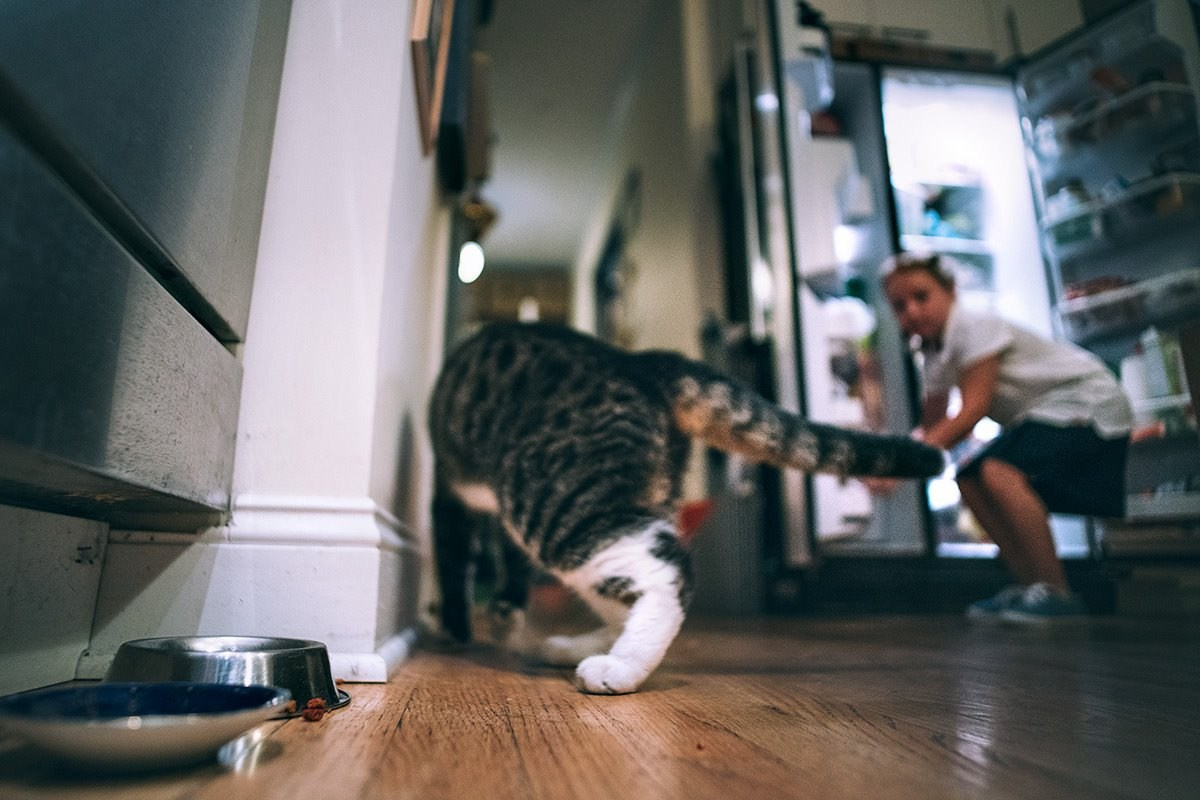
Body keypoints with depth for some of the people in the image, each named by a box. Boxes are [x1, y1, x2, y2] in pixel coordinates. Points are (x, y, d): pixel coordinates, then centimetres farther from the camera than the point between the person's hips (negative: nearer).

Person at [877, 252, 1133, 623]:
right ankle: (1029, 584, 6)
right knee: (970, 479, 2)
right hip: (1043, 414, 9)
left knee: (1000, 472, -28)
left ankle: (1056, 593, -20)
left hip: (1087, 401, -9)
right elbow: (931, 426, 10)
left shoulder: (975, 326, -18)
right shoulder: (932, 355, 8)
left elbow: (974, 408, -25)